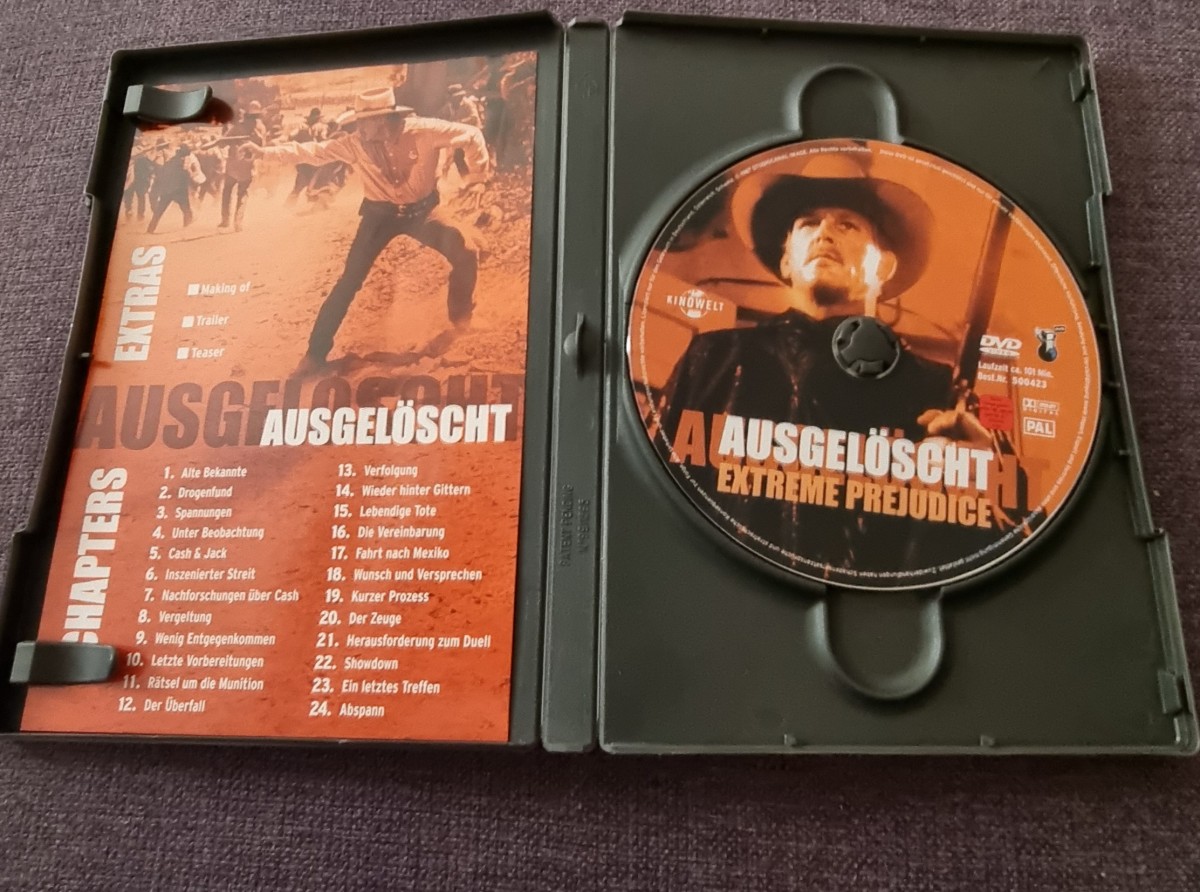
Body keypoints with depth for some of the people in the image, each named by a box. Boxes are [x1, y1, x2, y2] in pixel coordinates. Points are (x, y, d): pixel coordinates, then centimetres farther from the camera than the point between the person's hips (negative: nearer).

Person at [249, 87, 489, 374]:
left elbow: (471, 135, -15)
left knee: (465, 255, -18)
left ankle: (461, 316, 12)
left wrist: (476, 176, -15)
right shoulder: (357, 143, -14)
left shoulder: (423, 131, -21)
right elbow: (313, 151, -9)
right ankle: (316, 352, 3)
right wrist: (264, 150, -14)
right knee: (349, 281, -6)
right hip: (380, 214, 0)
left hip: (420, 210, 0)